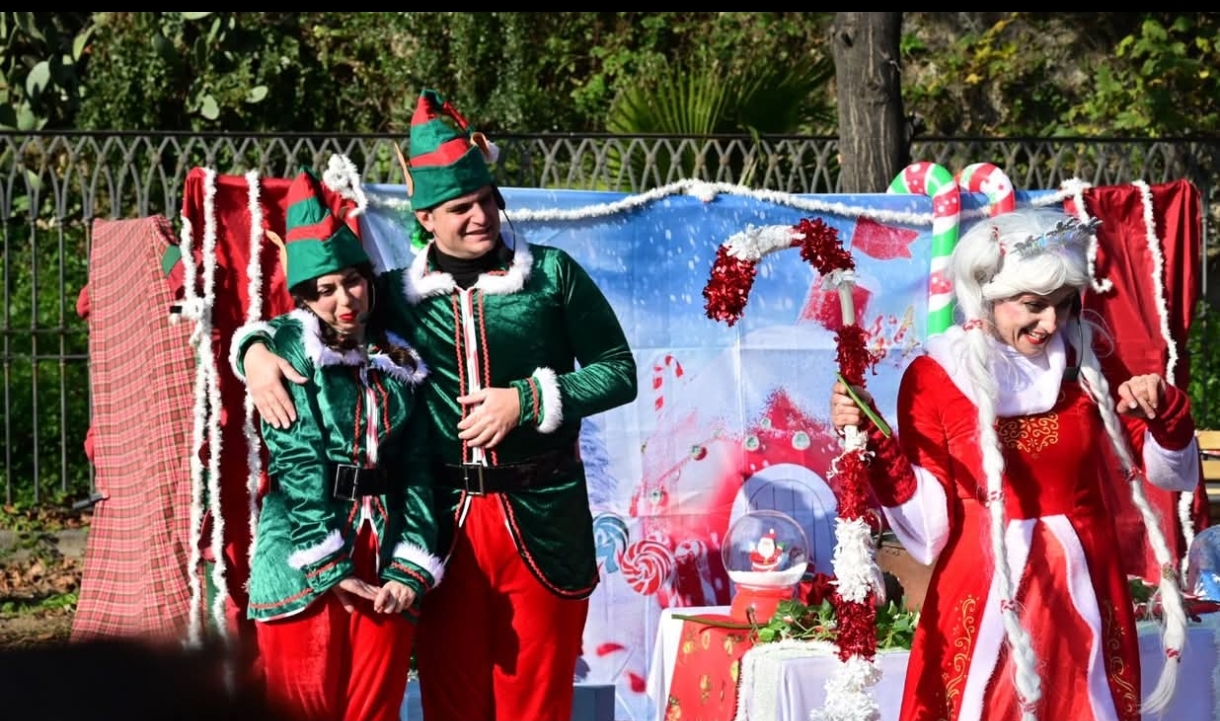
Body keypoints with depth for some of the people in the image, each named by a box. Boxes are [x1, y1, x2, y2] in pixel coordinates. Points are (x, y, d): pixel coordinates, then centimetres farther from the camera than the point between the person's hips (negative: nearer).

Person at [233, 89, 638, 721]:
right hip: (444, 521, 2)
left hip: (540, 519, -2)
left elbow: (619, 372, 4)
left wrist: (526, 401, -8)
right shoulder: (397, 294, 8)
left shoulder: (552, 275, 3)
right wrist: (255, 348, -2)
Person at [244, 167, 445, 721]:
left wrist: (410, 569, -5)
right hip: (305, 563, -4)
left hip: (382, 562, 4)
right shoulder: (293, 347, 2)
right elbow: (297, 461, -7)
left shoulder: (400, 363, 14)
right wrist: (328, 567, -13)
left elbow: (416, 471, 9)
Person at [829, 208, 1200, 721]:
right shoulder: (934, 377, -7)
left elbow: (1165, 471, 9)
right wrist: (874, 445, -22)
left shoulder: (1086, 362, 1)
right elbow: (930, 522, -10)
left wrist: (1166, 415, -11)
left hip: (1084, 592, 3)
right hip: (986, 598, -3)